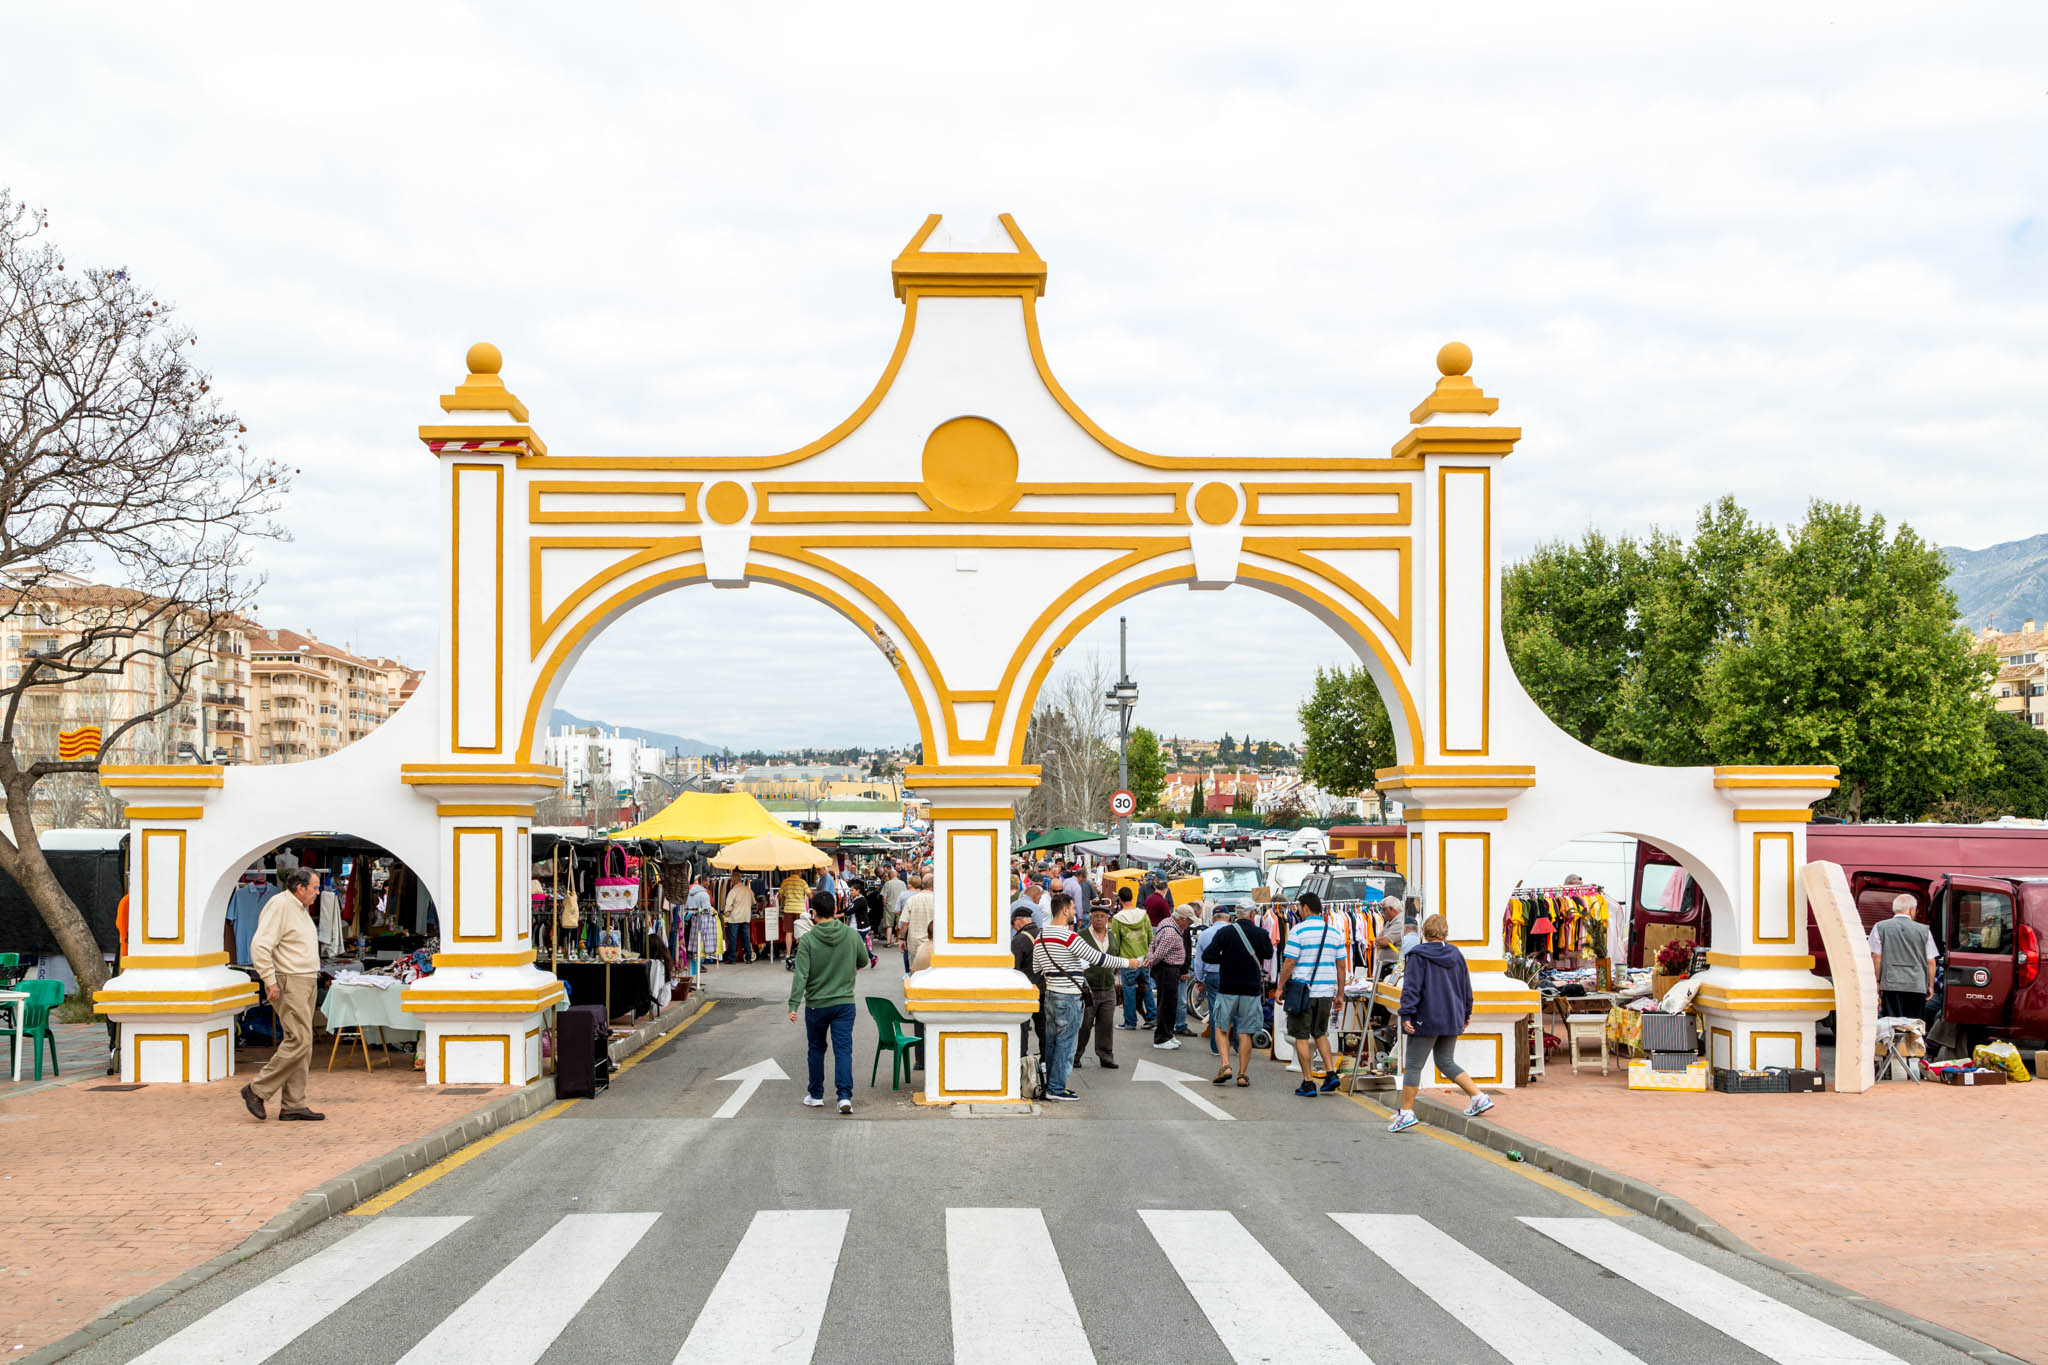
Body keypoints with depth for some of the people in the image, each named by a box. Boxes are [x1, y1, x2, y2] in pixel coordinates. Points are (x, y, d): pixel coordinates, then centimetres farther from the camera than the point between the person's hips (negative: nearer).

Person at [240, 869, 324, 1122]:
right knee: (299, 1041, -14)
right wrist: (270, 981, -21)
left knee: (302, 1044, 7)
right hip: (288, 984, -10)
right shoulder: (280, 905, -13)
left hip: (305, 982, 10)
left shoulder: (300, 908, 17)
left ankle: (292, 1105, 8)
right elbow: (260, 945, -21)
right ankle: (257, 1090, -4)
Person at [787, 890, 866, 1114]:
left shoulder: (808, 940, -12)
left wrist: (793, 1005, -15)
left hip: (816, 1005, -1)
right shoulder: (852, 935, -4)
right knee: (843, 1050, 0)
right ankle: (845, 1095, -12)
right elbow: (863, 961, 12)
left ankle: (816, 1095, 25)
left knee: (816, 1049, 15)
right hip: (845, 1003, 1)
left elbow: (801, 975, -16)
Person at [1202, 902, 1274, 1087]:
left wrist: (1225, 959, 5)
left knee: (1221, 1028, 12)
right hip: (1251, 990, 1)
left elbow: (1207, 956, -11)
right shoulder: (1260, 934, -4)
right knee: (1245, 1033, 8)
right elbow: (1269, 954, 15)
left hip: (1227, 988, -1)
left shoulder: (1225, 932, -7)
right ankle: (1243, 1074, 9)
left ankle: (1225, 1065, -4)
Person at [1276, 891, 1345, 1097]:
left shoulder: (1298, 931, -10)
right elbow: (1341, 966, 9)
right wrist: (1340, 994, 16)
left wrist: (1280, 987, -2)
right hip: (1326, 991, 5)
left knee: (1302, 1037, 3)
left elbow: (1289, 963, -13)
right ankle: (1331, 1073, 8)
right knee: (1320, 1033, 21)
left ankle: (1308, 1083, 2)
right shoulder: (1334, 932, 7)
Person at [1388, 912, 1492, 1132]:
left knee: (1413, 1066, 1)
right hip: (1452, 1020, 6)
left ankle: (1406, 1112, 0)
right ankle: (1479, 1097, 10)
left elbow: (1411, 987, -16)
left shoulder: (1418, 956, -10)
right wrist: (1466, 1013, 27)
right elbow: (1466, 988, 16)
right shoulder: (1456, 955, 8)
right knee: (1446, 1063, 18)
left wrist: (1406, 1014, -15)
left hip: (1426, 1020, -6)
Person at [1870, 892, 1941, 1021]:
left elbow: (1876, 957, 1)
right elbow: (1931, 962, 8)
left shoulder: (1880, 927, 5)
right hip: (1917, 986, 1)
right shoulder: (1924, 930, 6)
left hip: (1891, 985, -1)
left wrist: (1877, 982, 6)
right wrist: (1931, 986, 17)